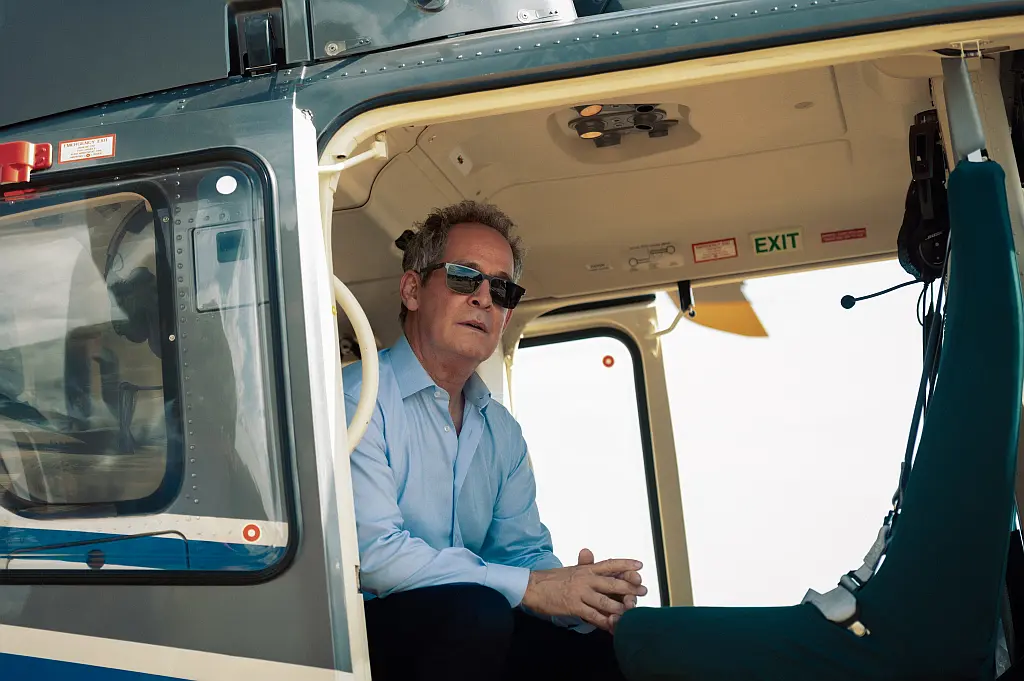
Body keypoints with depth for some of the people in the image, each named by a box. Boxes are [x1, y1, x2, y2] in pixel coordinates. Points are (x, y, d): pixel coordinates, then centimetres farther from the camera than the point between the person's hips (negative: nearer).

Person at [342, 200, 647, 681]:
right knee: (475, 608, -31)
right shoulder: (360, 400, -12)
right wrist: (530, 587, -21)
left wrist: (582, 600, -11)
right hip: (367, 629, -5)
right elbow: (372, 553, -21)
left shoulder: (503, 431, 13)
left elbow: (524, 550, 13)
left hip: (469, 632, 5)